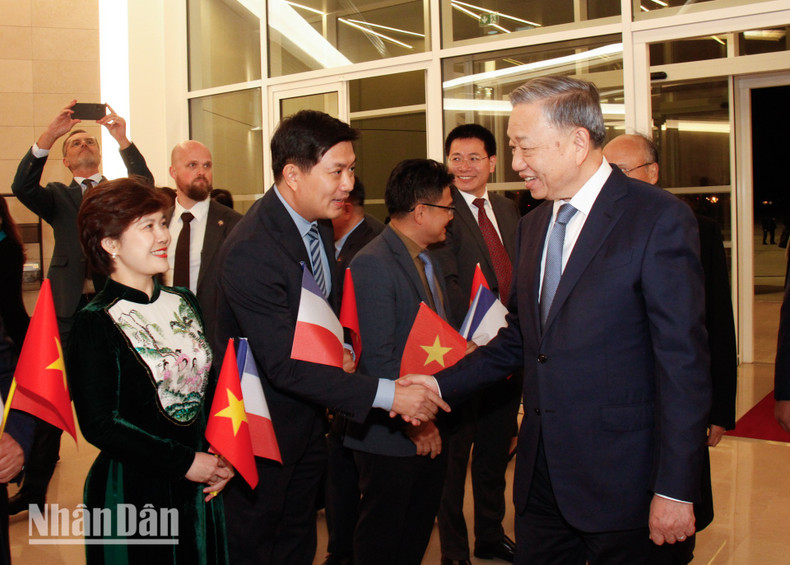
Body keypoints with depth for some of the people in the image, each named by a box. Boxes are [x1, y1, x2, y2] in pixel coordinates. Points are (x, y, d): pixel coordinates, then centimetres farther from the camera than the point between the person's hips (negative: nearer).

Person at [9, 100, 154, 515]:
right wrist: (49, 135, -21)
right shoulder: (59, 197, 11)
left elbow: (145, 184, -11)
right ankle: (34, 488, 16)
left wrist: (123, 140, -25)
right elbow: (22, 187, -9)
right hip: (70, 309, 0)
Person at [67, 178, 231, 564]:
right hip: (131, 494, -6)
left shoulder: (184, 303, 5)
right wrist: (185, 462, -16)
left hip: (199, 490, 6)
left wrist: (221, 458, -4)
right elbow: (98, 425, -16)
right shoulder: (95, 323, -13)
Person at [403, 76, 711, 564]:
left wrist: (676, 489, -15)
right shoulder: (533, 225, 10)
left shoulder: (659, 219, -13)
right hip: (541, 472, 6)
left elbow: (684, 363, -15)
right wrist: (442, 385, 5)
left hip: (619, 481, -6)